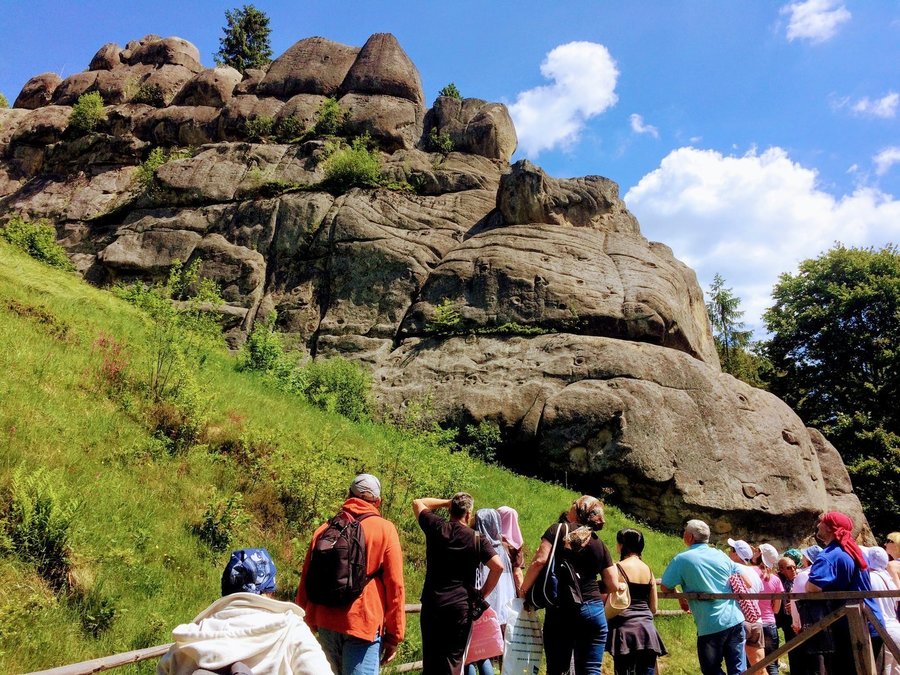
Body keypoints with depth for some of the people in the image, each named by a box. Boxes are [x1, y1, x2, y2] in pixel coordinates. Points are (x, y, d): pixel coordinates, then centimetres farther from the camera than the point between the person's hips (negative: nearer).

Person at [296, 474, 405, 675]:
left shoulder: (324, 529, 8)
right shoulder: (384, 529, -3)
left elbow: (306, 581, 10)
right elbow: (395, 586, -6)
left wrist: (310, 622, 19)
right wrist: (394, 636, -1)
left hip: (326, 625, 5)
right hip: (364, 625, -5)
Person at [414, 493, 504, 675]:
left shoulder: (436, 528, 0)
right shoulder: (477, 539, -3)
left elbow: (417, 503, 16)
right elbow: (498, 566, -13)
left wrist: (447, 502, 16)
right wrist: (482, 594, -2)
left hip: (432, 604, 2)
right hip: (461, 606, -1)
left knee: (431, 658, 12)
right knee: (453, 659, 7)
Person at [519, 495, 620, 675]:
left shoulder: (558, 529, -1)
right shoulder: (599, 544, 8)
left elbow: (540, 561, -13)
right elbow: (613, 585, 8)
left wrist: (524, 589, 0)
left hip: (560, 610, -2)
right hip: (593, 610, 2)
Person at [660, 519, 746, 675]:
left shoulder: (682, 559, -7)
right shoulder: (721, 555, 7)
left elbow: (665, 587, -2)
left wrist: (681, 599, 16)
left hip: (710, 626, -5)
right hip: (735, 620, 5)